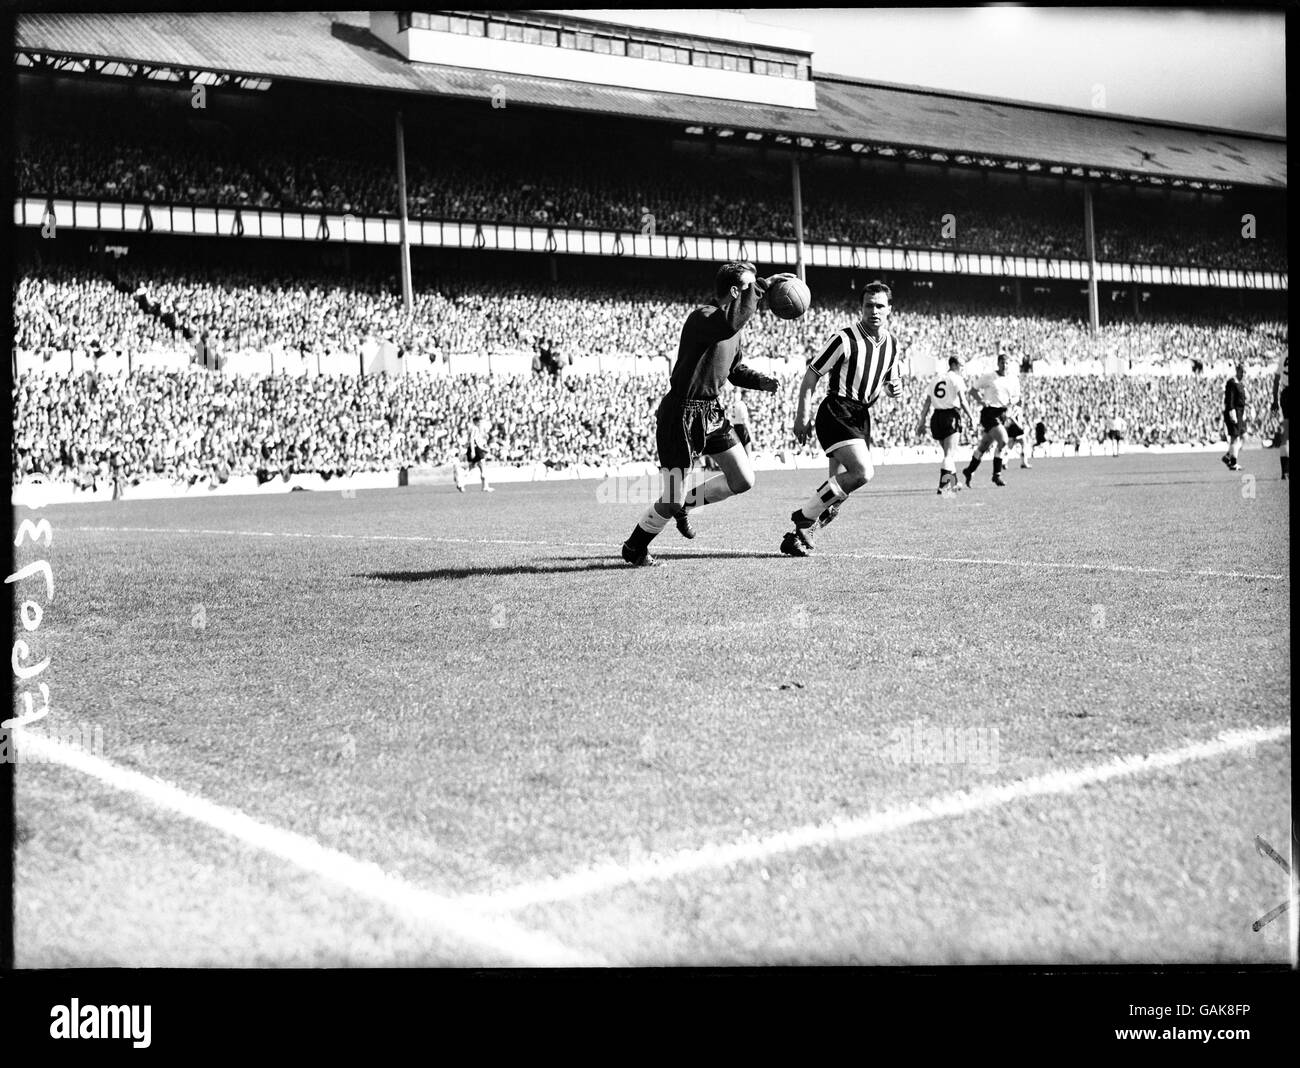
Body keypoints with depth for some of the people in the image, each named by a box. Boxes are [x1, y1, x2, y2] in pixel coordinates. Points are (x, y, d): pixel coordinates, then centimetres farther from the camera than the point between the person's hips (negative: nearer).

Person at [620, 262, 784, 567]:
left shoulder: (734, 328, 10)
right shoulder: (702, 317, -20)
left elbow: (735, 370, 25)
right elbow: (730, 324, -44)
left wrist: (762, 382, 6)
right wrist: (762, 285, -36)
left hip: (711, 412, 9)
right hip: (681, 414, -9)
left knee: (743, 480, 5)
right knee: (672, 500, -4)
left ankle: (684, 504, 26)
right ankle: (634, 548, 21)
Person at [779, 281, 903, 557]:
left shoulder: (892, 343, 10)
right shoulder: (844, 338, -11)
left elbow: (891, 381, 23)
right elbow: (812, 375, -8)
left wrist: (894, 388, -2)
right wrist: (801, 416, -13)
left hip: (862, 417, 7)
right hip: (836, 412, -7)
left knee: (838, 486, 4)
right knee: (863, 472, -24)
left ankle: (798, 535, 18)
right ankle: (804, 517, -13)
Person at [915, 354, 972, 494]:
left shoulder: (936, 380, 17)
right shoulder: (957, 379, -2)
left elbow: (927, 403, 14)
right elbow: (962, 401, -11)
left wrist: (922, 422, 15)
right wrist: (971, 417, -3)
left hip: (937, 417, 7)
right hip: (951, 416, -7)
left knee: (949, 452, 19)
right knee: (949, 454, -9)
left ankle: (953, 483, 27)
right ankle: (942, 485, -20)